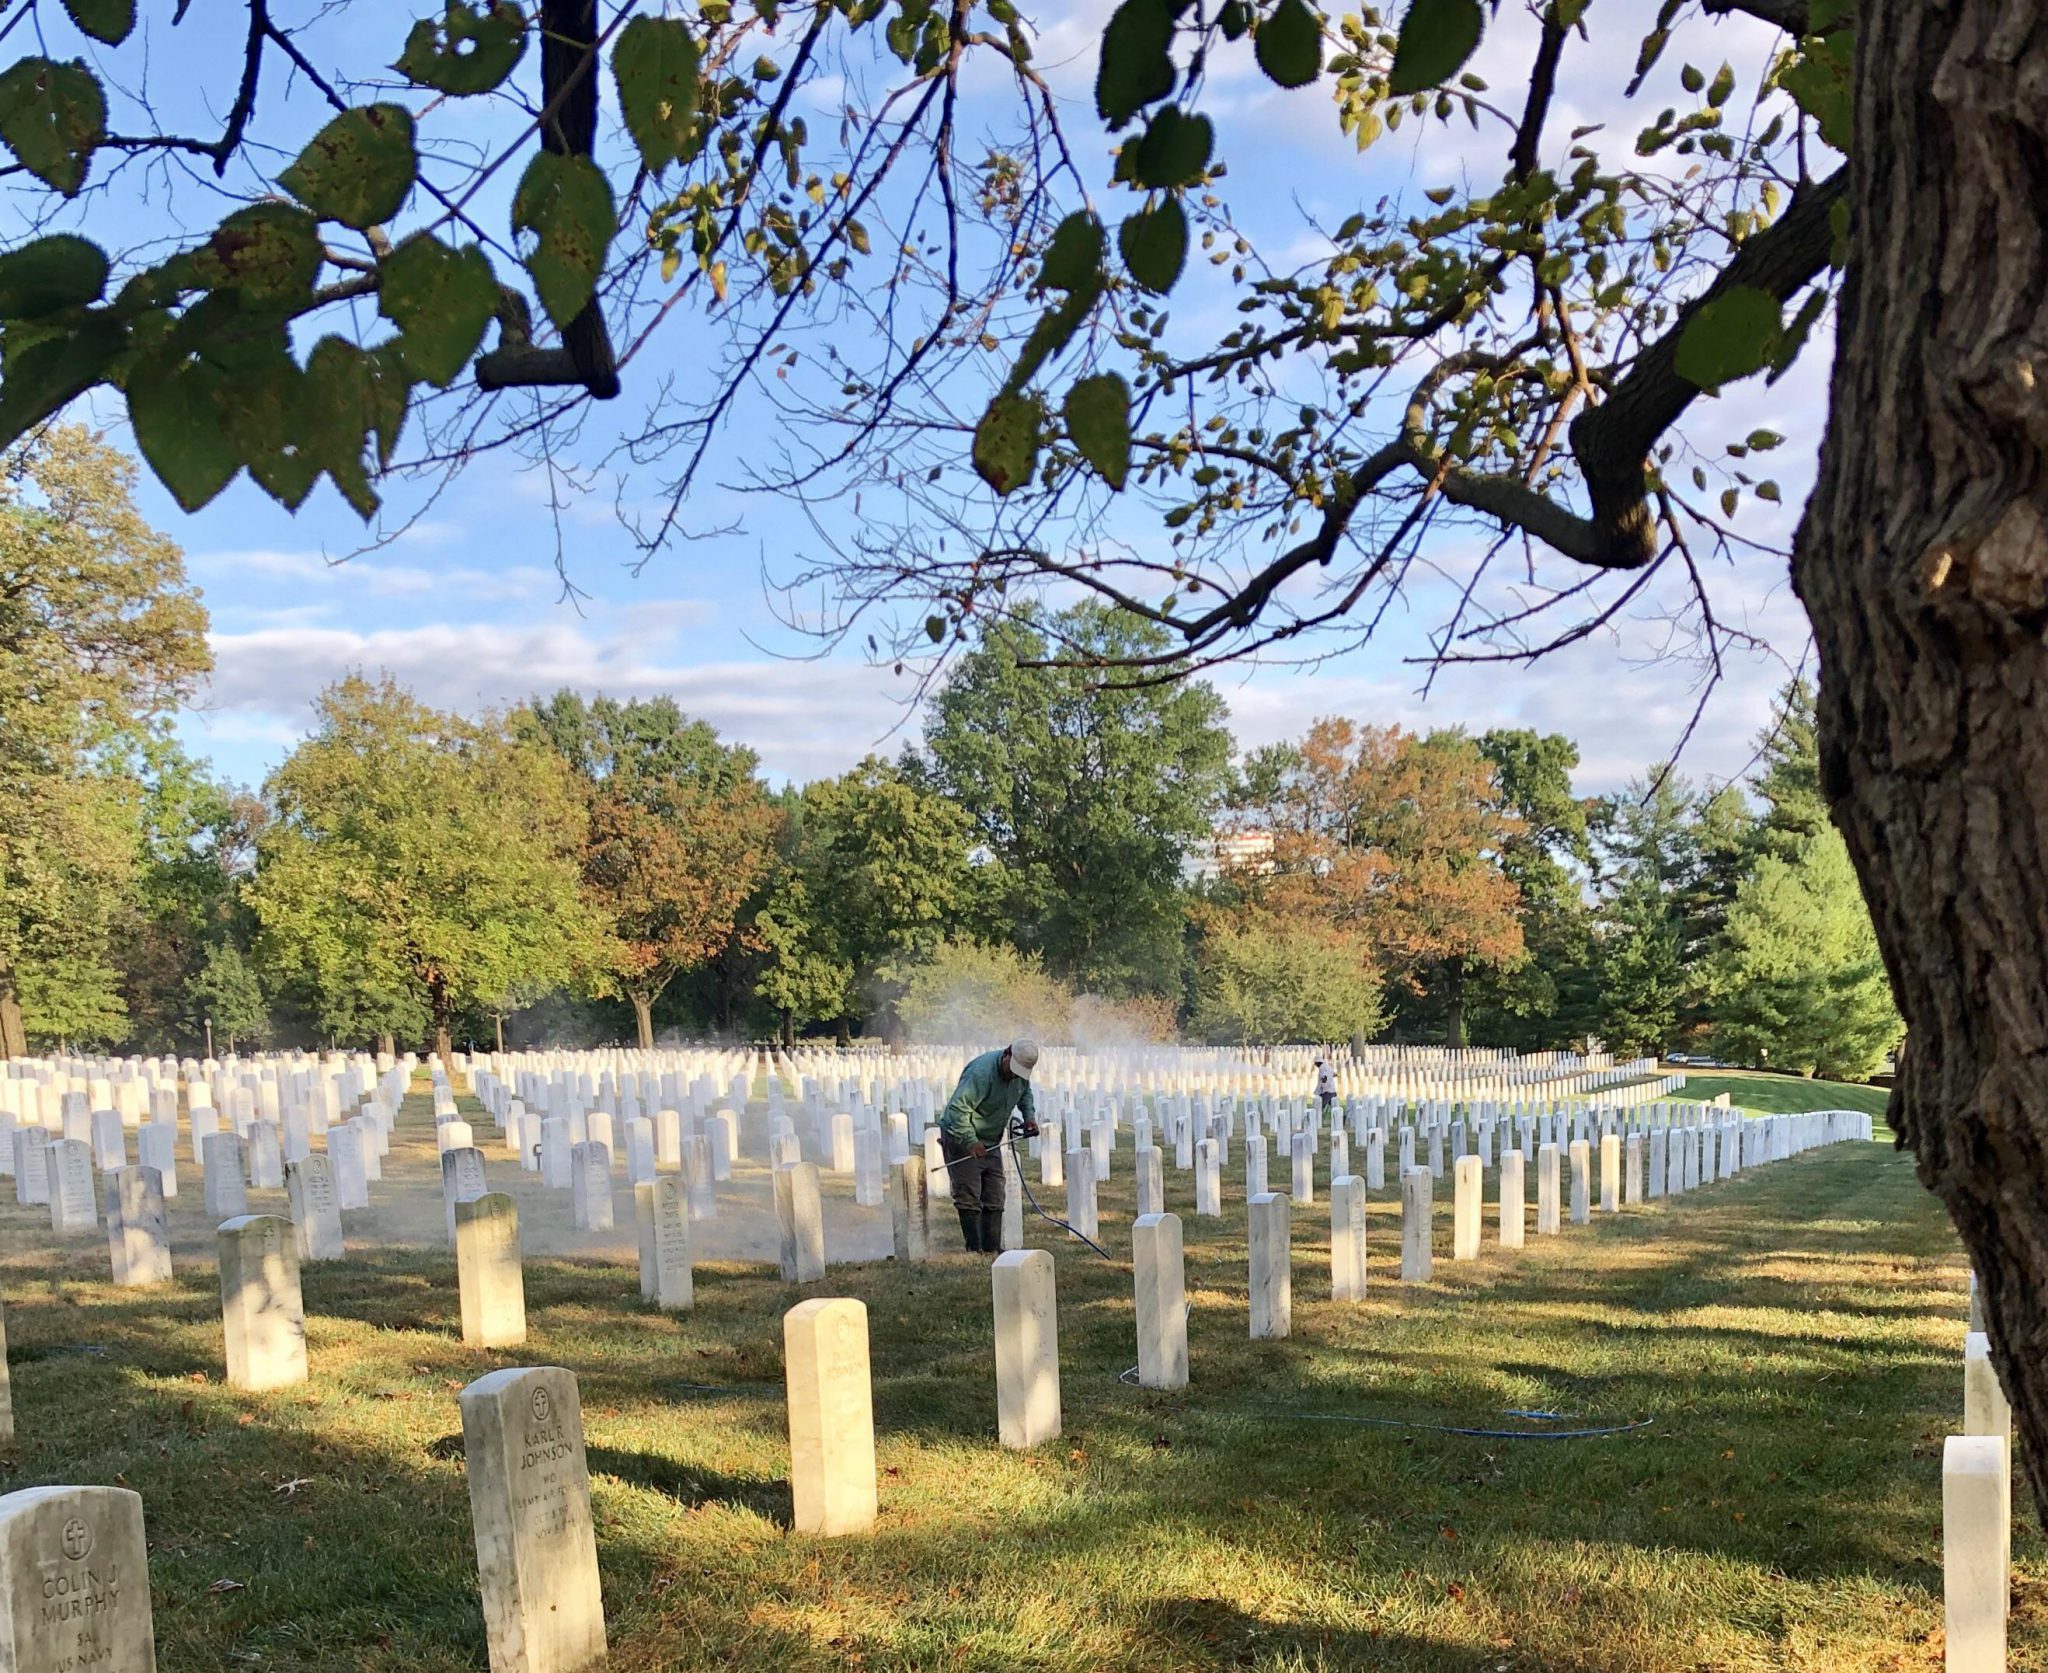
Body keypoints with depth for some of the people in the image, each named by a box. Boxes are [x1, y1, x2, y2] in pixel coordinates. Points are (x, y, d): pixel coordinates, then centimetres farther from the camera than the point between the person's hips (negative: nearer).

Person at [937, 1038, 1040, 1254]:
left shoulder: (1020, 1075, -2)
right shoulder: (982, 1072, -29)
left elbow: (1025, 1093, 21)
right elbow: (958, 1108, -32)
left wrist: (1029, 1115, 2)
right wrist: (971, 1142, -35)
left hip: (990, 1141, 8)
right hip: (961, 1137, -8)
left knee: (994, 1198, 7)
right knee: (968, 1196, -9)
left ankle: (992, 1248, 11)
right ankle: (974, 1249, -8)